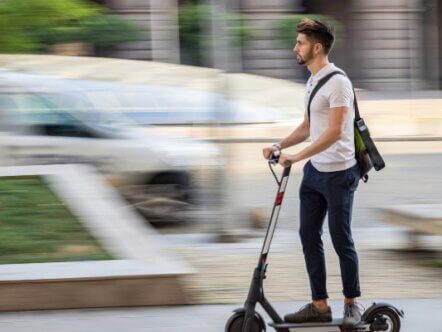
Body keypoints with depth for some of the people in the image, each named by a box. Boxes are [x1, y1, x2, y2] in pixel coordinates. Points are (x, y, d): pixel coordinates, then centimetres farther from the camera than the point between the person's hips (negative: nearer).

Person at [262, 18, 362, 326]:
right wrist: (279, 145, 9)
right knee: (309, 235, 7)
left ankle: (352, 304, 15)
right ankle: (319, 306, 12)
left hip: (338, 173, -9)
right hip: (314, 172, 9)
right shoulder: (312, 81, 13)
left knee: (341, 239, 0)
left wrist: (297, 156, -26)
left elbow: (335, 132, -24)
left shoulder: (337, 82, -17)